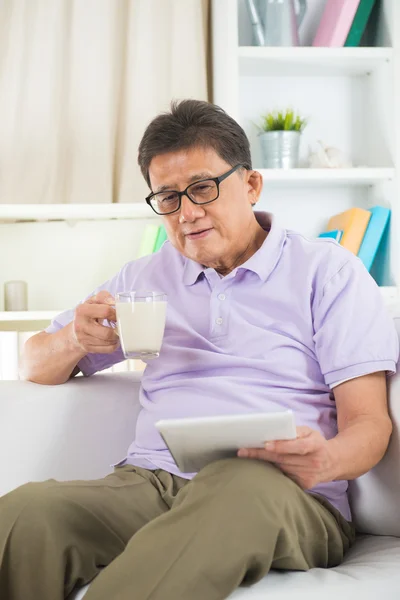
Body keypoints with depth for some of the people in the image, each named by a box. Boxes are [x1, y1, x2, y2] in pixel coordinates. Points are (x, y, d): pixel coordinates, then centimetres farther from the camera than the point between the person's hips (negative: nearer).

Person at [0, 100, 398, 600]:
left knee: (243, 484, -42)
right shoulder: (147, 277, 24)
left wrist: (325, 460, -21)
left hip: (284, 500, -2)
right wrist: (76, 339, 3)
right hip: (150, 482, 3)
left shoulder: (328, 270, 11)